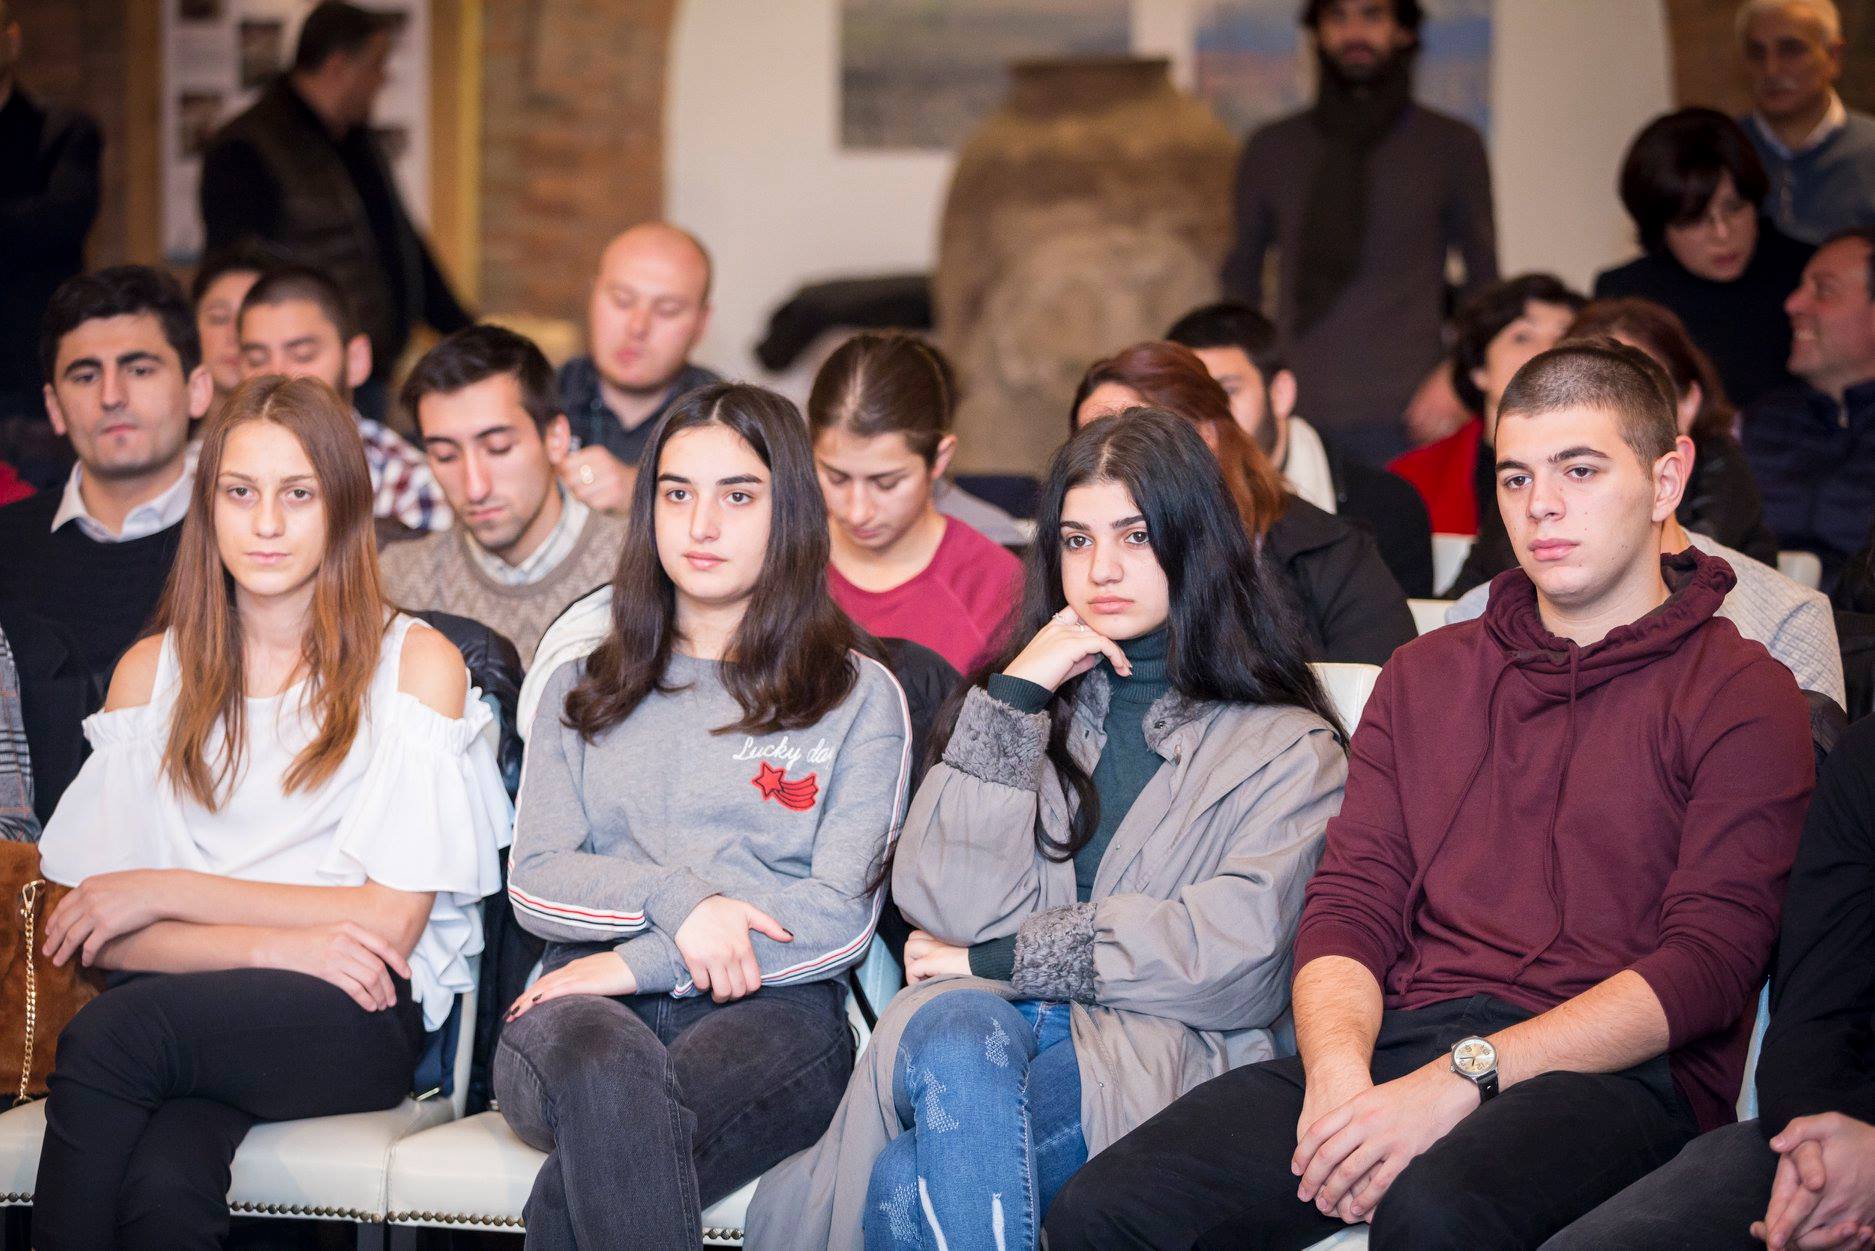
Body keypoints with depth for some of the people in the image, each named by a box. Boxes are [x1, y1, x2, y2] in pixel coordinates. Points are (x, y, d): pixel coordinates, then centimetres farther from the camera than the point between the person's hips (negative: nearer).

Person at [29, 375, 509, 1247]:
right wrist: (278, 944, -12)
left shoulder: (415, 662, 4)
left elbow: (392, 921, -2)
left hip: (356, 1021, -2)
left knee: (108, 1036, -33)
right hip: (191, 1006, 2)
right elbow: (102, 934, 6)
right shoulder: (153, 668, 14)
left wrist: (167, 892, -4)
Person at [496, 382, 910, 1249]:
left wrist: (641, 962, -9)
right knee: (605, 1068, -39)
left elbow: (841, 918, 2)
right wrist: (675, 899, -10)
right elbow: (535, 884, 12)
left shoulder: (859, 696, 16)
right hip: (591, 1003, 2)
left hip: (771, 1011, -2)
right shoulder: (583, 691, 25)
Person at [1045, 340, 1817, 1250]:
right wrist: (1337, 1073, -10)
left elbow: (1707, 965, -7)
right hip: (1396, 1041, 5)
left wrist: (1461, 1079, -18)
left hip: (1613, 1072, -4)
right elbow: (1348, 908, 14)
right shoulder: (1425, 676, 24)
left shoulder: (1744, 697, 6)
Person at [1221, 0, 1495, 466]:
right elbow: (1242, 271, 20)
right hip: (1296, 414, 2)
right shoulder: (1272, 147, 12)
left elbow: (1482, 280, 12)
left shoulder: (1452, 145, 8)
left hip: (1405, 415, -2)